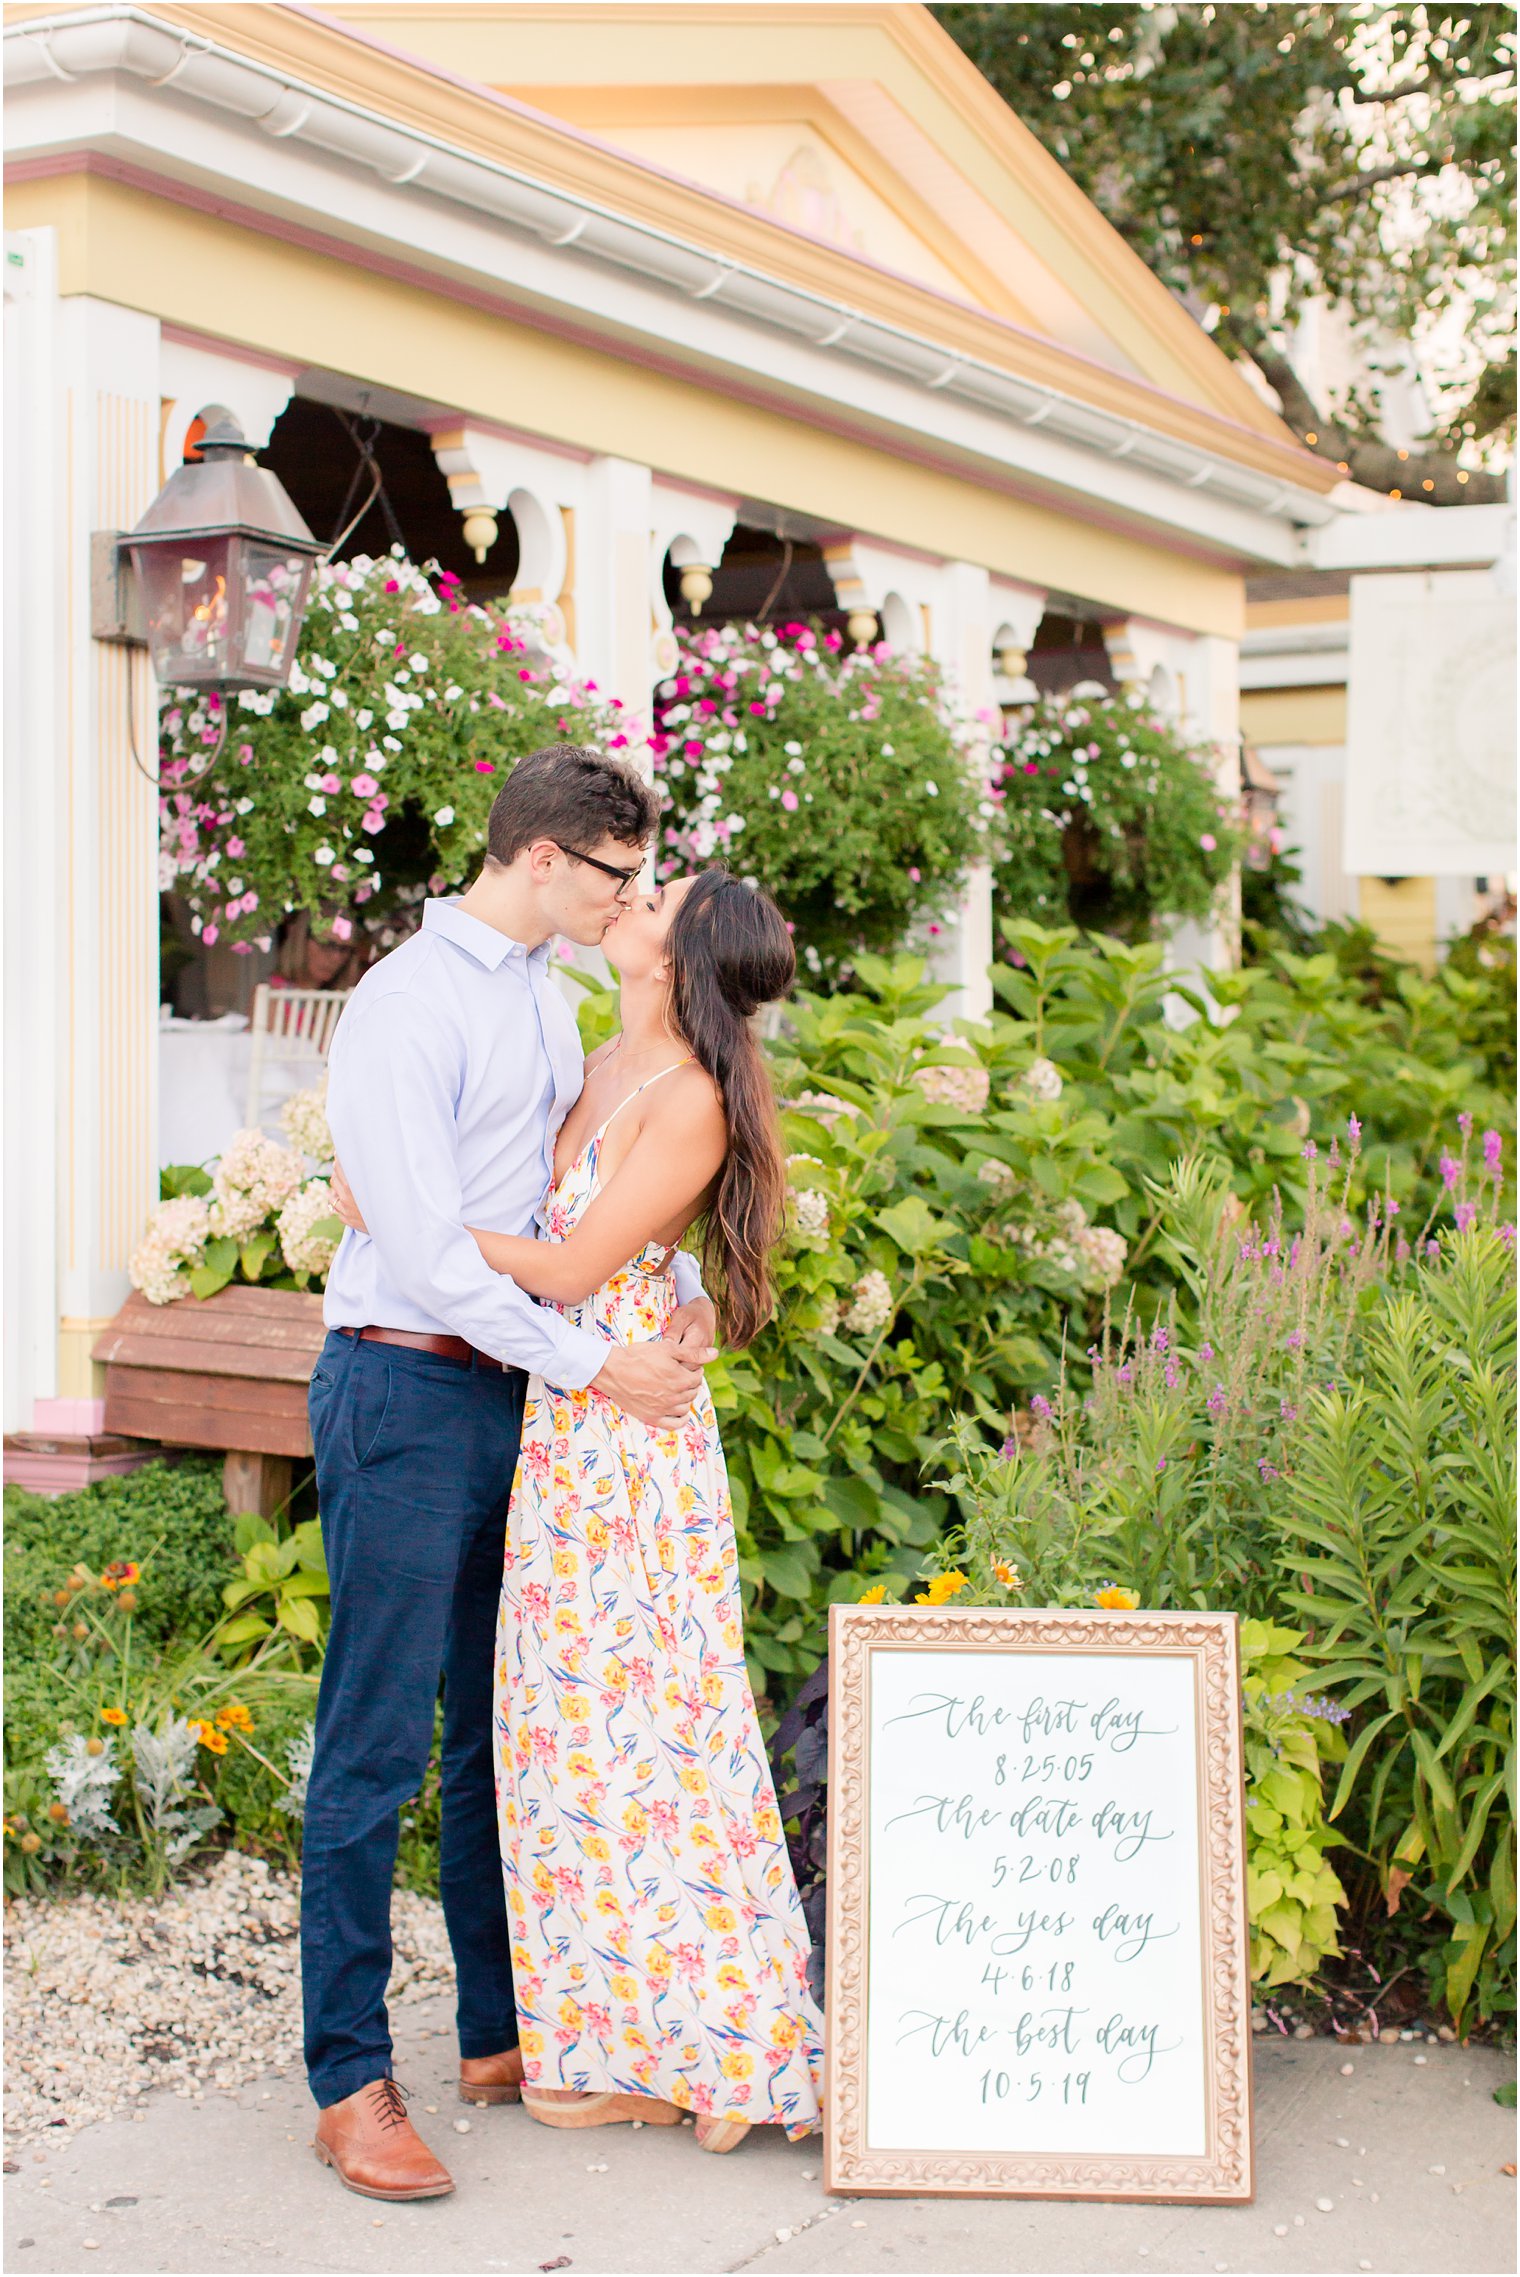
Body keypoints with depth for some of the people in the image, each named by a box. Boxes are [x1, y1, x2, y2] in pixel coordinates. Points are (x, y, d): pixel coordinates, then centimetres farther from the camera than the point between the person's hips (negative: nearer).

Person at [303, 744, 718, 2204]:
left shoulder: (544, 1001, 14)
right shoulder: (404, 1009, -13)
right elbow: (423, 1247, -20)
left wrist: (681, 1292, -1)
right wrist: (599, 1367, -17)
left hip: (519, 1399, 9)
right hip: (406, 1389, -8)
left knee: (509, 1733, 13)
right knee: (378, 1742, -3)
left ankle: (504, 2037, 25)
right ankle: (349, 2082, 6)